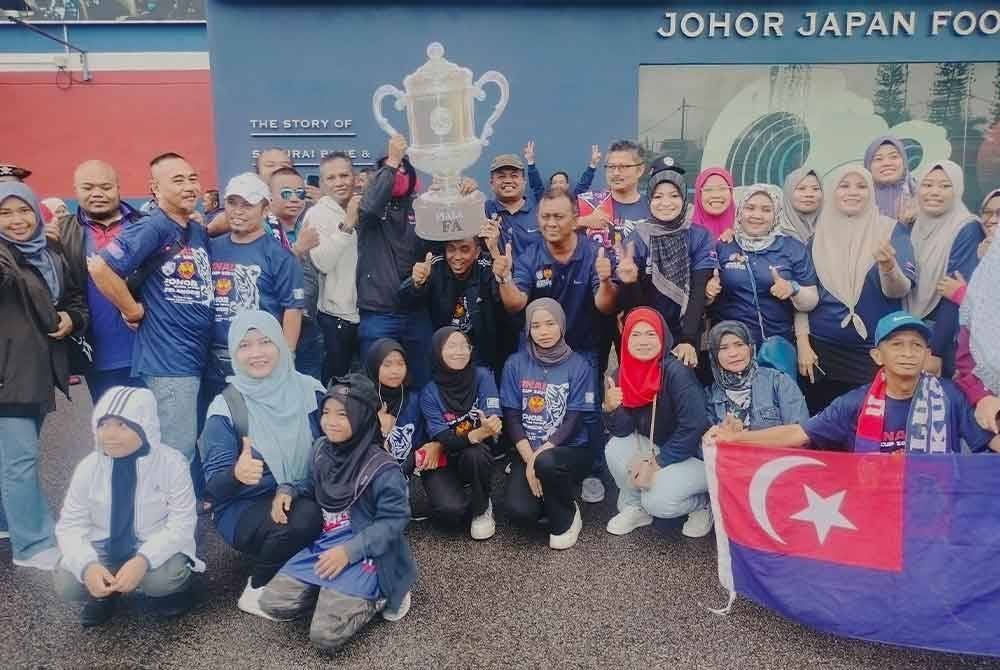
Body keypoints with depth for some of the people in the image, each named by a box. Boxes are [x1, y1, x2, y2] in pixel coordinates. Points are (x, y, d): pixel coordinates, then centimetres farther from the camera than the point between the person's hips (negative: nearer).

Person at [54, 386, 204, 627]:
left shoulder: (171, 463, -18)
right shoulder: (88, 467, -8)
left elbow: (182, 523, -18)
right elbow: (70, 525, -6)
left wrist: (143, 560, -34)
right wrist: (87, 566, -27)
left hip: (155, 547, -3)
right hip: (105, 546, 3)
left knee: (162, 578, -33)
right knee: (66, 583, -21)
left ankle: (174, 585, 5)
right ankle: (104, 592, 13)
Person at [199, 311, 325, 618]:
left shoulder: (308, 390, -4)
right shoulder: (225, 408, -11)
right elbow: (214, 484, -14)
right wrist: (237, 474, -37)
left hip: (304, 497, 4)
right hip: (244, 508, -3)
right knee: (303, 519, -32)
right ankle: (256, 591, -7)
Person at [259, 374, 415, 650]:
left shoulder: (382, 468, -20)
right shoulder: (322, 448, 1)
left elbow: (394, 520, -18)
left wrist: (349, 550, -25)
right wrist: (288, 490, -1)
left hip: (364, 553, -7)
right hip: (323, 544, 7)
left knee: (324, 635, -17)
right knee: (273, 602, -5)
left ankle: (377, 595, 7)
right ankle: (336, 593, 11)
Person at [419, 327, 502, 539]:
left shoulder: (482, 378, -9)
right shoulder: (430, 392, -12)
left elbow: (494, 422, -17)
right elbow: (443, 439, -21)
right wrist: (479, 433, -41)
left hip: (475, 455, 1)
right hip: (442, 462, -1)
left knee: (475, 455, -34)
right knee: (451, 512, -28)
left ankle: (482, 509, -7)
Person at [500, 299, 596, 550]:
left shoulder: (579, 366, -4)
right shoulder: (515, 364, 1)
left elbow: (574, 421, -9)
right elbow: (511, 417, -1)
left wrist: (540, 456, -19)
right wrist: (530, 459, -15)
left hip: (571, 450, -1)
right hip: (527, 452, 2)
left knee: (547, 463, -37)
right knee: (519, 511, -25)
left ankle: (566, 517, -5)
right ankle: (550, 500, 11)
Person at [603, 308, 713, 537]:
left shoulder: (676, 372, -24)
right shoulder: (619, 377, -6)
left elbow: (694, 427, -26)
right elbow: (623, 431, -8)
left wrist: (658, 464, -21)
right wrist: (610, 409, -29)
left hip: (696, 455, -5)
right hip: (658, 449, 6)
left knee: (656, 500, -25)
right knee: (616, 447, -19)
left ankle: (703, 504, 7)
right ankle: (634, 507, 5)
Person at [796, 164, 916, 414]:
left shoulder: (891, 230, -1)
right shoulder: (818, 234, 4)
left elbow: (898, 291, -12)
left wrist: (888, 265, -33)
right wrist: (802, 343, -2)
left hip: (875, 350, -1)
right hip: (822, 349, 1)